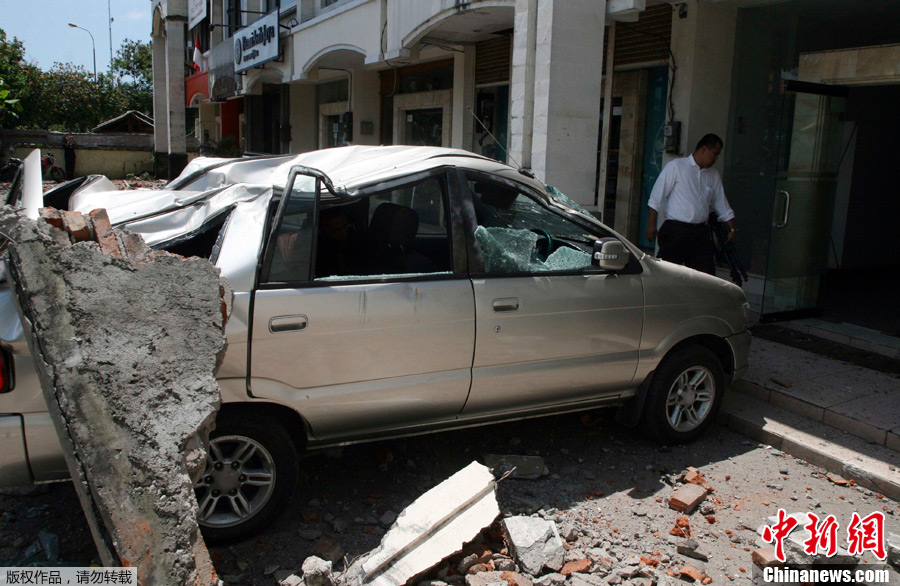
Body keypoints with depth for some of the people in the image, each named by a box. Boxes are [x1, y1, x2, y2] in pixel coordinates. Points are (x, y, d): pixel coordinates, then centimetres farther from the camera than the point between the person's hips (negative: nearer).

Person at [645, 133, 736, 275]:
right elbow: (657, 197, -4)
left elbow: (722, 205, 24)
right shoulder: (675, 166, -1)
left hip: (700, 233, 5)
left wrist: (732, 228, 19)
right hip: (676, 230, -5)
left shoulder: (714, 175, 16)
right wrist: (651, 224, -9)